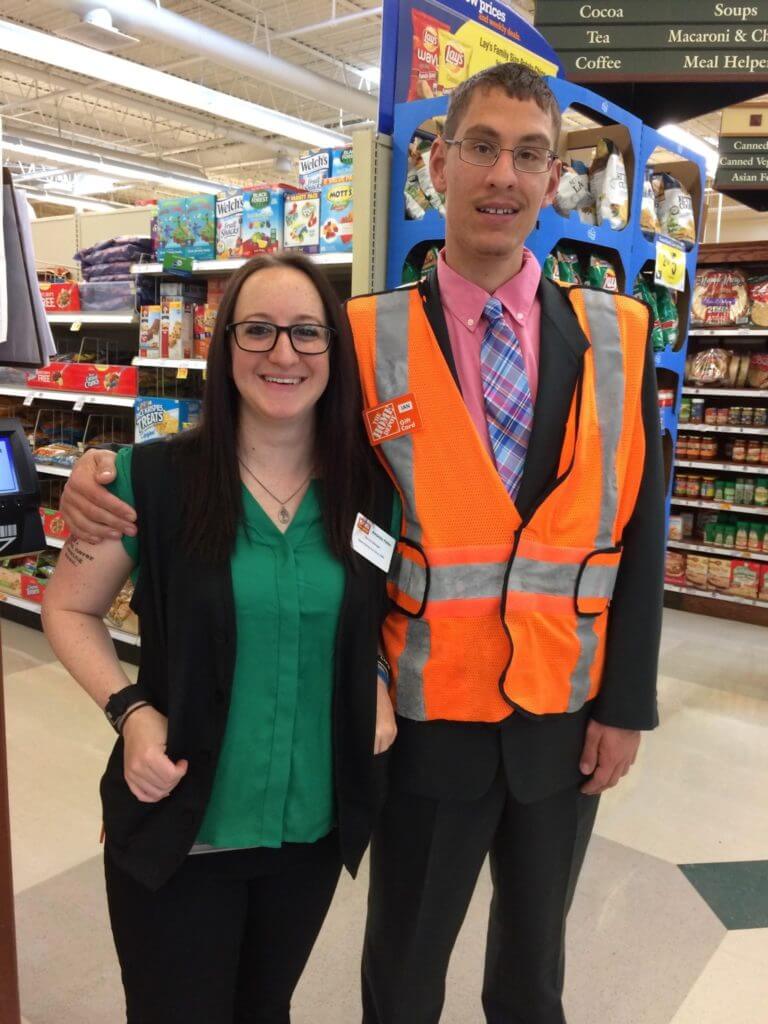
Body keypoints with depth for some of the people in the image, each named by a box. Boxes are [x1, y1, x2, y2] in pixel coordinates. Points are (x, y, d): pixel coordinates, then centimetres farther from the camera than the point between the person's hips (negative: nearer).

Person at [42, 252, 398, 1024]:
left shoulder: (371, 489, -5)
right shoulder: (150, 478, -14)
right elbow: (68, 611, -3)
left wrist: (381, 685, -7)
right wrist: (129, 710, -17)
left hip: (317, 826, 3)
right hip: (178, 827, -3)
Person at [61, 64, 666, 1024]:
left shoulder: (618, 335, -2)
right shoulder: (368, 336, -8)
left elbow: (639, 529, -1)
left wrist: (627, 705, -1)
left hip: (566, 719, 2)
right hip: (430, 717, -2)